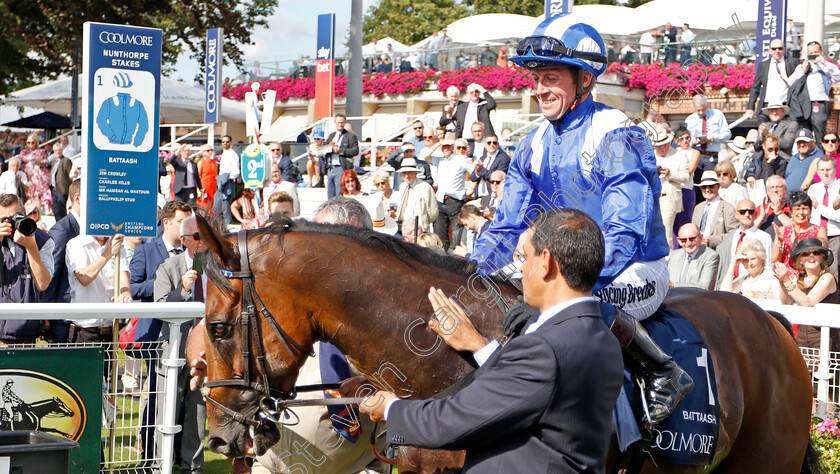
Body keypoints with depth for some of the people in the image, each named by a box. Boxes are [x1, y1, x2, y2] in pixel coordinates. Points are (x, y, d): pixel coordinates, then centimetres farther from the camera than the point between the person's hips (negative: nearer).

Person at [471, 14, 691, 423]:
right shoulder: (534, 147, 6)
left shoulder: (618, 138, -17)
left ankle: (664, 373, -18)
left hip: (635, 273, -8)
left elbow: (625, 235, -25)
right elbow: (508, 227, 6)